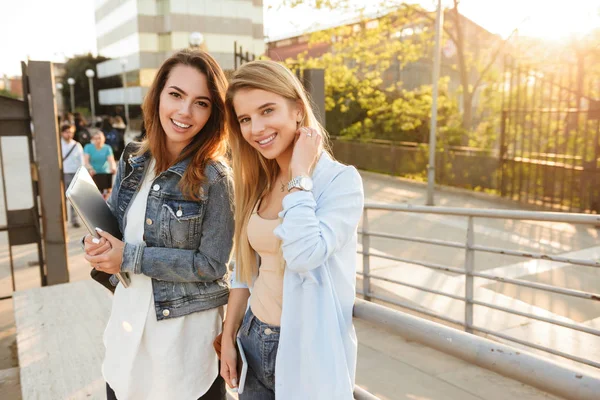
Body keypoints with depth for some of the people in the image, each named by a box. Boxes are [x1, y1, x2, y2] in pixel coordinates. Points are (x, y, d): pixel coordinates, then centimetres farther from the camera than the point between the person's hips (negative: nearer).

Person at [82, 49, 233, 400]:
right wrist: (100, 245, -12)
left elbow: (212, 264, -17)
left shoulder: (215, 178, -18)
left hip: (185, 328, -5)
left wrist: (130, 258, -18)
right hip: (128, 318, 6)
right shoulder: (133, 160, 0)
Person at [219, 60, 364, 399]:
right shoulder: (257, 183, 2)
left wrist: (299, 175, -22)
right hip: (255, 339, 5)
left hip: (307, 346, -5)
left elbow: (304, 256, -31)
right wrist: (228, 337, 9)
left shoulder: (341, 180, -16)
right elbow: (245, 268, 8)